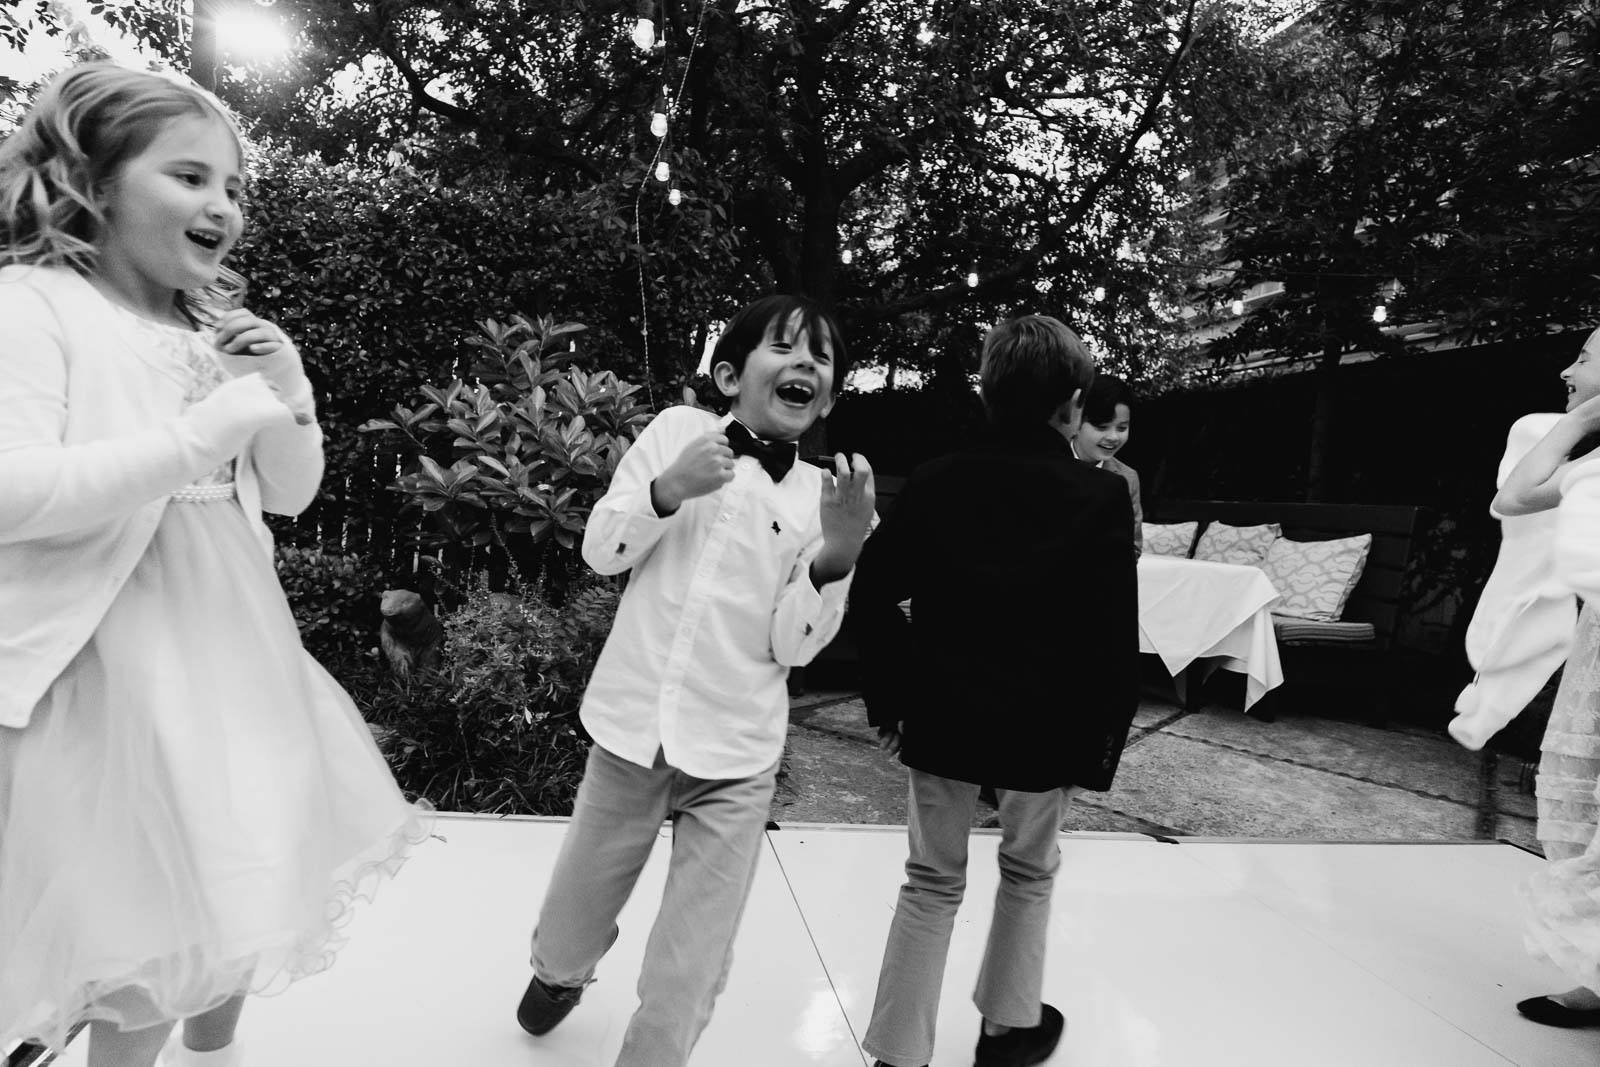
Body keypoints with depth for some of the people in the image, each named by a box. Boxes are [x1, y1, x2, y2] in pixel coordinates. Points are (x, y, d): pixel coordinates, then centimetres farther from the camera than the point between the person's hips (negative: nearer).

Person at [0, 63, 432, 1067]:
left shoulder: (216, 333, 10)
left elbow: (292, 493, 13)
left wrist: (288, 397, -3)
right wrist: (200, 435, -23)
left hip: (239, 653, 7)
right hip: (119, 672, -7)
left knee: (249, 898, 20)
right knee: (159, 946, 4)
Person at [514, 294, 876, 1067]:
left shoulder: (823, 495, -3)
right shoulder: (679, 429, -2)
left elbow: (792, 646, -7)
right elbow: (600, 553, -2)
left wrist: (839, 552, -22)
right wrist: (669, 488, -20)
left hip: (734, 760, 0)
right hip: (632, 731, 1)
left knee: (688, 975, 5)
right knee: (569, 929, 23)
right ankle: (558, 973, 56)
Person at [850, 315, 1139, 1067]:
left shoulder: (933, 481, -3)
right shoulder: (1101, 496, -9)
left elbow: (870, 597, -4)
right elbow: (1115, 637, -10)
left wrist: (890, 698, 6)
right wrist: (1102, 742, 0)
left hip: (941, 717, 2)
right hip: (1044, 726, -1)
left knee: (932, 883, 16)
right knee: (1029, 873, 23)